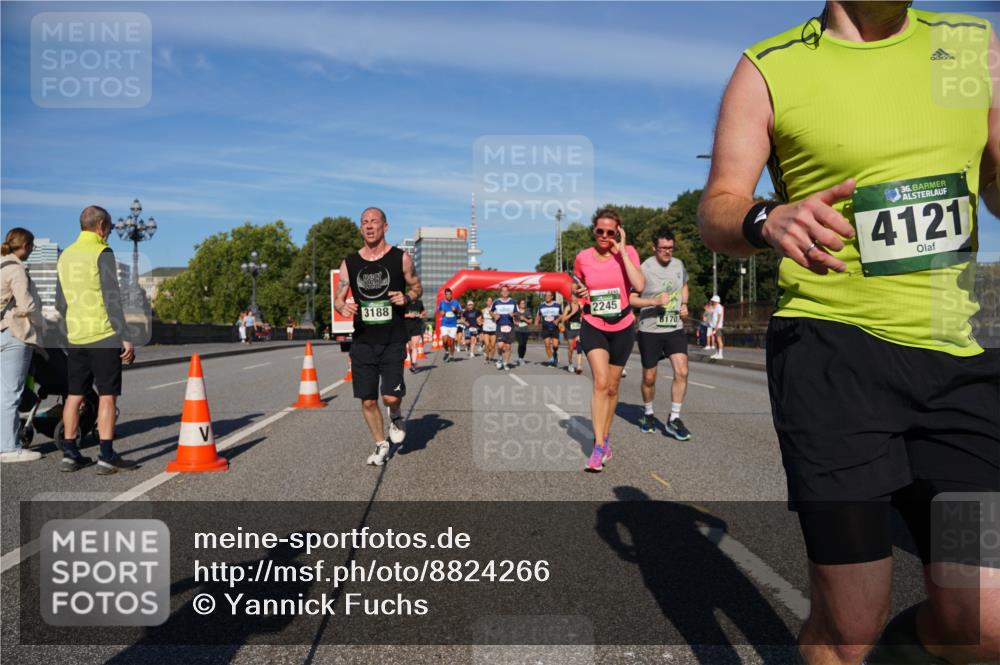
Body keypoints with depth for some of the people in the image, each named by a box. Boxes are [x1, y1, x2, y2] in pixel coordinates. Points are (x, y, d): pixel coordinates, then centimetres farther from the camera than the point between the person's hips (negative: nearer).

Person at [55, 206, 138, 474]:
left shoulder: (65, 255, 13)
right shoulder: (102, 253, -10)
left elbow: (60, 303, 17)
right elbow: (112, 300, -16)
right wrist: (126, 338, -16)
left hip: (75, 338, 7)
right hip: (104, 336, -7)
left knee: (75, 395, 11)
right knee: (107, 395, -3)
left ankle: (69, 454, 16)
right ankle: (107, 457, -2)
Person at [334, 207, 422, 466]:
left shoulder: (400, 258, 0)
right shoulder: (350, 263, 5)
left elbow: (416, 287, 11)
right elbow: (338, 298, 10)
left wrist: (407, 298, -12)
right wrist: (343, 308, -14)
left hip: (393, 341, -2)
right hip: (363, 341, 2)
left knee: (391, 396, -13)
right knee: (368, 401, 5)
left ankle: (396, 417, 23)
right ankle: (381, 445, 27)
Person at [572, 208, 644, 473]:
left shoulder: (628, 252, -6)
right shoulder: (582, 257, -3)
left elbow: (639, 285, -22)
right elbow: (576, 285, 15)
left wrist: (622, 251, -19)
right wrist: (577, 291, -8)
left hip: (622, 328, 1)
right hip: (593, 327, -1)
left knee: (612, 388, 12)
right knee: (601, 383, -18)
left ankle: (606, 435, 34)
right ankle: (599, 447, -15)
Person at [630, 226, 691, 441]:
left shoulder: (678, 264, 5)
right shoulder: (644, 268, -12)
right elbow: (631, 299, -12)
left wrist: (684, 304, 7)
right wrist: (655, 301, -25)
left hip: (675, 328, 4)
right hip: (650, 330, -3)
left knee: (682, 371, -12)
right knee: (649, 378, 8)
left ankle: (674, 419, 0)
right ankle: (647, 414, 33)